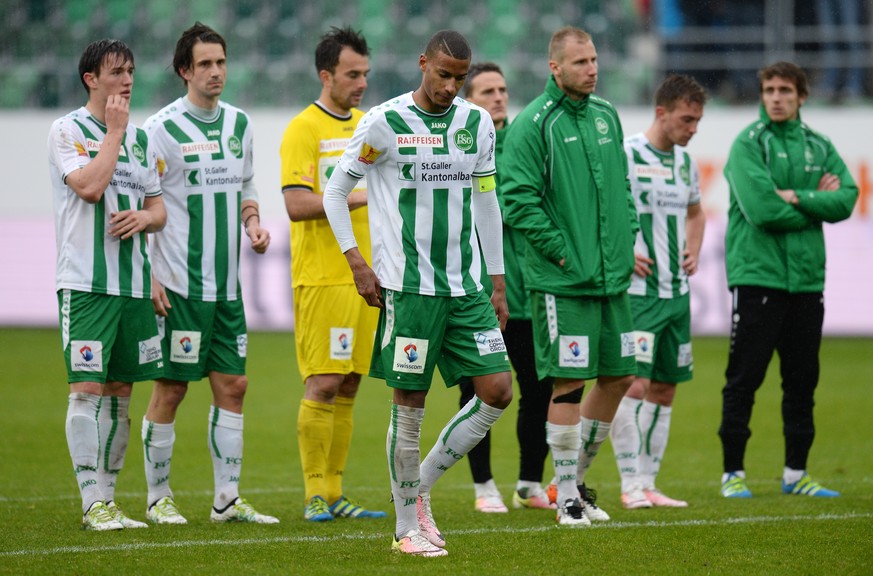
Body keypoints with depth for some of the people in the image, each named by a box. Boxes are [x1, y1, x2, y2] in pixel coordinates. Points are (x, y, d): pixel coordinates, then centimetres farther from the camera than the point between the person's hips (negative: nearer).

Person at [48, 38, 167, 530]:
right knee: (87, 388, -10)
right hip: (86, 283, -6)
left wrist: (143, 217, -5)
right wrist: (113, 132, -10)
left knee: (120, 391, 8)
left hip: (134, 283, 6)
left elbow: (159, 209, 18)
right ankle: (92, 504, -9)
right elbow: (90, 186, -19)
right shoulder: (68, 130, -3)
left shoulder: (140, 137, 15)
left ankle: (108, 498, 15)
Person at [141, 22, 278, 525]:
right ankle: (159, 497, 8)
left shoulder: (239, 124, 11)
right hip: (179, 285, -6)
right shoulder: (163, 128, -8)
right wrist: (148, 277, -13)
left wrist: (254, 223, 2)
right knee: (171, 388, -2)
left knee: (233, 385, 5)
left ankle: (227, 499, 10)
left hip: (227, 284, 6)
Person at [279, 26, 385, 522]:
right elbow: (297, 204, -16)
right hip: (322, 278, -7)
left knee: (349, 386, 7)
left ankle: (335, 494, 11)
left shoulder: (368, 126, 16)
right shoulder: (303, 129, -7)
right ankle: (315, 495, -4)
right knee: (323, 384, -8)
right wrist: (359, 197, -20)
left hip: (366, 275, 7)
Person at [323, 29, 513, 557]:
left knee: (499, 390, -3)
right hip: (408, 287, -5)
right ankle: (407, 527, 10)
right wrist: (357, 261, -7)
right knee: (410, 402, -2)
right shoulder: (384, 123, -6)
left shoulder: (478, 124, 9)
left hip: (467, 286, 5)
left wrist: (497, 284, 16)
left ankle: (420, 485, 15)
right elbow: (335, 193, 2)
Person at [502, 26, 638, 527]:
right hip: (563, 280, -7)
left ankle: (577, 476, 25)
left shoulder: (607, 115, 12)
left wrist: (628, 237, 9)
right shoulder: (534, 124, -10)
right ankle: (567, 496, 4)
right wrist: (562, 252, -14)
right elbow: (520, 200, -14)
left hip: (612, 276, 7)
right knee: (569, 383, -5)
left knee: (618, 377, 10)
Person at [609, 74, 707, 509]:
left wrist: (693, 251, 13)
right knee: (634, 385, -12)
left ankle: (648, 483, 13)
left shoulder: (684, 161, 13)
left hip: (676, 292, 8)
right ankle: (631, 485, -8)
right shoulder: (624, 155, -10)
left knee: (664, 390, 8)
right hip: (635, 291, -8)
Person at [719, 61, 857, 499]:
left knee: (802, 380, 8)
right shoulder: (748, 144, -4)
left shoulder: (819, 147, 12)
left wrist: (797, 197, -13)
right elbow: (761, 207, -17)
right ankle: (733, 472, 5)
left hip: (806, 278, 5)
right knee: (744, 379, -2)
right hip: (757, 276, -5)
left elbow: (847, 199, -2)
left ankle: (795, 473, 16)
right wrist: (817, 204, -7)